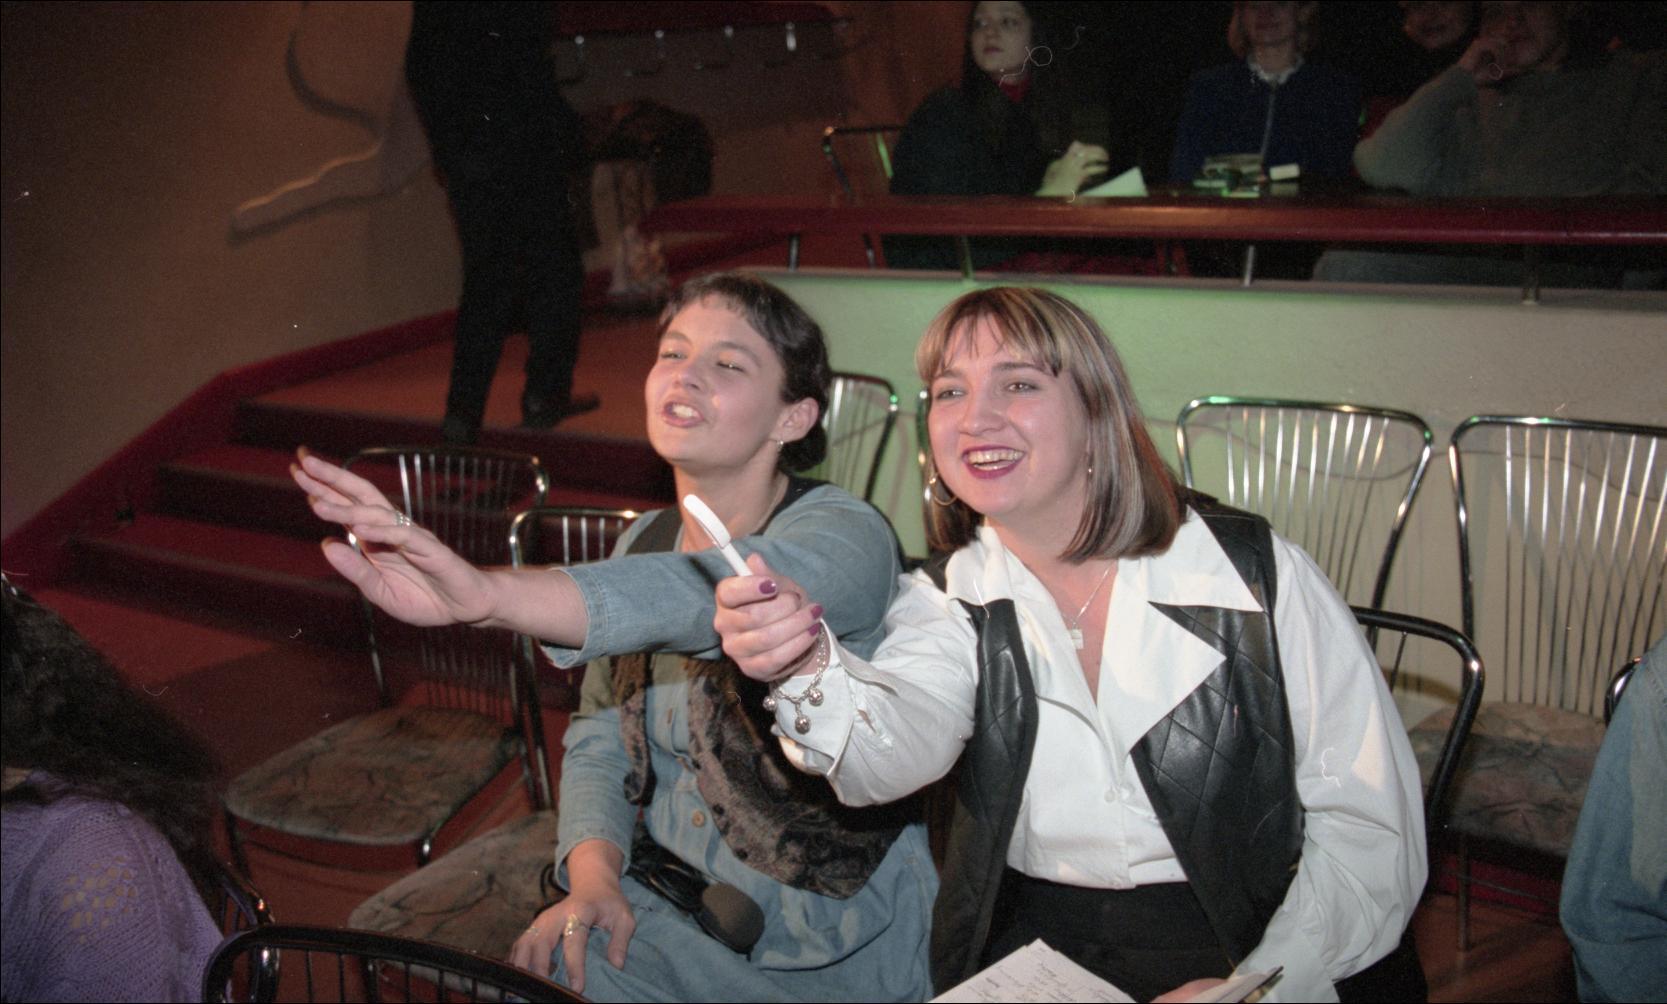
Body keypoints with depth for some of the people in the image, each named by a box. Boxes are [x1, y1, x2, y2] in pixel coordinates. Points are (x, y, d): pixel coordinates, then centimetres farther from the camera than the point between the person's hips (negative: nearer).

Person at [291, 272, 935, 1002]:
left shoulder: (845, 536, -16)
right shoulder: (645, 542, 5)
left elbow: (729, 591, -38)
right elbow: (599, 734, 7)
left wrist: (487, 594, -51)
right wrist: (594, 877, -12)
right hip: (669, 891, 5)